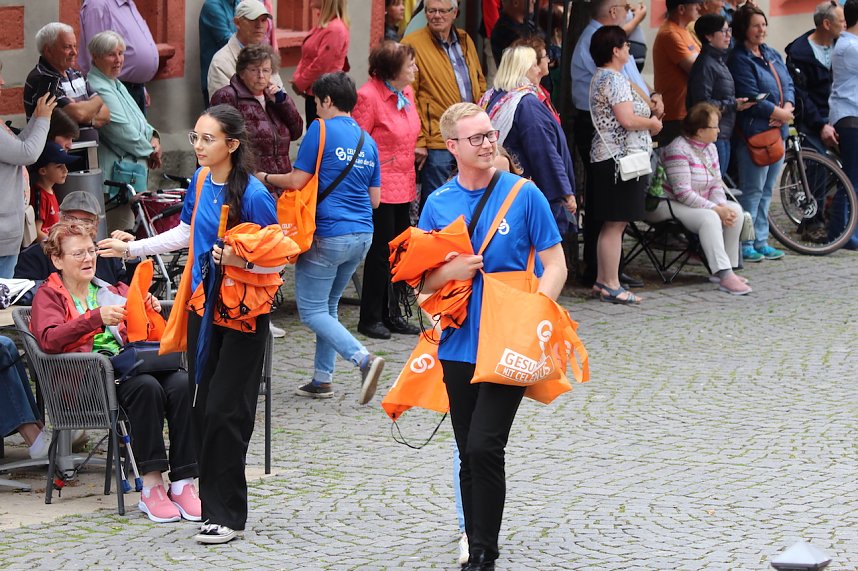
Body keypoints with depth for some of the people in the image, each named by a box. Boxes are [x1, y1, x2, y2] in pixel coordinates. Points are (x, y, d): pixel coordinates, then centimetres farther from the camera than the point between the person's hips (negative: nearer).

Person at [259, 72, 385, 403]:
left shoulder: (321, 130, -7)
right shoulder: (367, 141, 13)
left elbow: (296, 181, -10)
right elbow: (375, 199, 16)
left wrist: (265, 177, 8)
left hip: (328, 234, -7)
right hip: (362, 234, 7)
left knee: (311, 310, -3)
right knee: (328, 305, 18)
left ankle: (364, 359, -20)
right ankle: (323, 378, 17)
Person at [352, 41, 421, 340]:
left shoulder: (406, 92, 10)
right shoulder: (369, 96, -16)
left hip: (403, 187, 8)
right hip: (379, 189, -8)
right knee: (381, 253, -2)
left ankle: (392, 314, 22)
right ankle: (371, 318, 9)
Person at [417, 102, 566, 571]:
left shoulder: (524, 194, -4)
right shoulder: (438, 204, 6)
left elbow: (554, 266, -2)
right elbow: (422, 280, 11)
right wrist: (450, 271, -11)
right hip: (459, 344, 4)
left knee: (484, 448, -14)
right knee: (469, 456, 10)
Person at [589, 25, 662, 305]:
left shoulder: (601, 77, 18)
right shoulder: (615, 79, -15)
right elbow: (627, 119, -22)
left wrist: (648, 120, 10)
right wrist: (652, 123, -4)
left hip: (608, 157, 11)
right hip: (620, 157, -11)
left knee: (611, 225, 14)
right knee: (615, 224, -8)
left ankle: (602, 280, 17)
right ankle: (611, 285, -6)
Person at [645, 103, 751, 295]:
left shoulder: (710, 148, 9)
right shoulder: (679, 150, -21)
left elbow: (716, 185, 10)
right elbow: (683, 193, -25)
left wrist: (722, 206, -13)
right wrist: (716, 209, -25)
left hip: (699, 203, 9)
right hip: (670, 205, -9)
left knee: (735, 210, -10)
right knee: (709, 218, -33)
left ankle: (728, 268, -7)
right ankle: (724, 276, -40)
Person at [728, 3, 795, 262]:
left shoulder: (772, 55, 16)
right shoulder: (740, 59, -8)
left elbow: (788, 84, 11)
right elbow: (751, 97, -16)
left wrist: (787, 109, -8)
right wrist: (779, 113, -11)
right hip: (753, 132, -8)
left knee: (766, 191, 11)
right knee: (753, 191, -6)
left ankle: (760, 242, 17)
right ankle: (744, 244, -1)